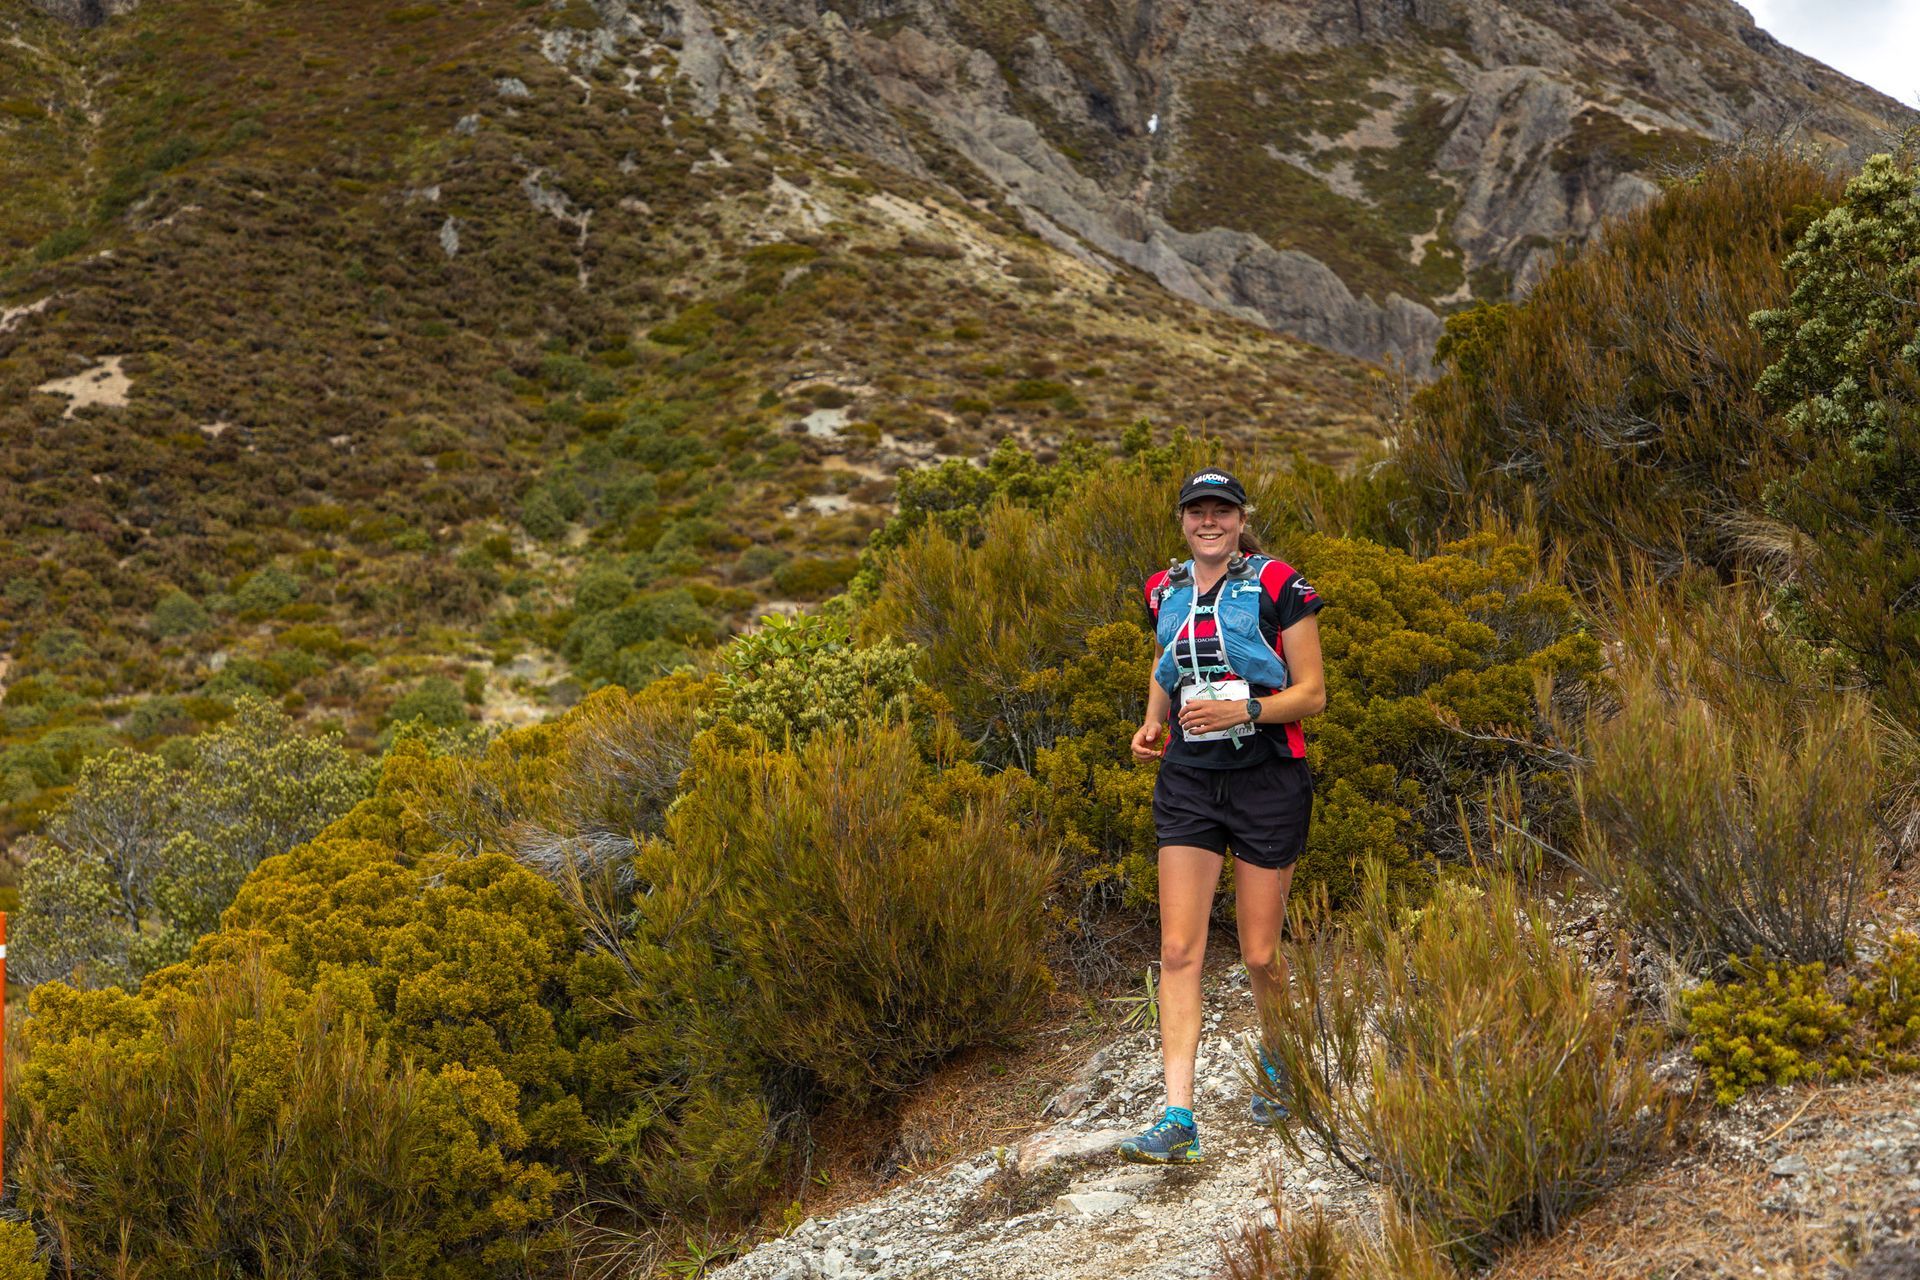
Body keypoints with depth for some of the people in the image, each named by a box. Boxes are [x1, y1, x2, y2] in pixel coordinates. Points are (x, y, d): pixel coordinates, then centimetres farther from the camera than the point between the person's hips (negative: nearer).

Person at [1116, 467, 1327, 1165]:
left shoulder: (1277, 585, -6)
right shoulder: (1165, 592, 8)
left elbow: (1312, 693, -6)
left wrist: (1243, 710, -21)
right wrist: (1152, 724, 8)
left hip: (1268, 780, -3)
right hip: (1188, 781, 4)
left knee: (1259, 955, 5)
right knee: (1178, 950, -8)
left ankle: (1280, 1065, 36)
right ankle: (1177, 1120, -11)